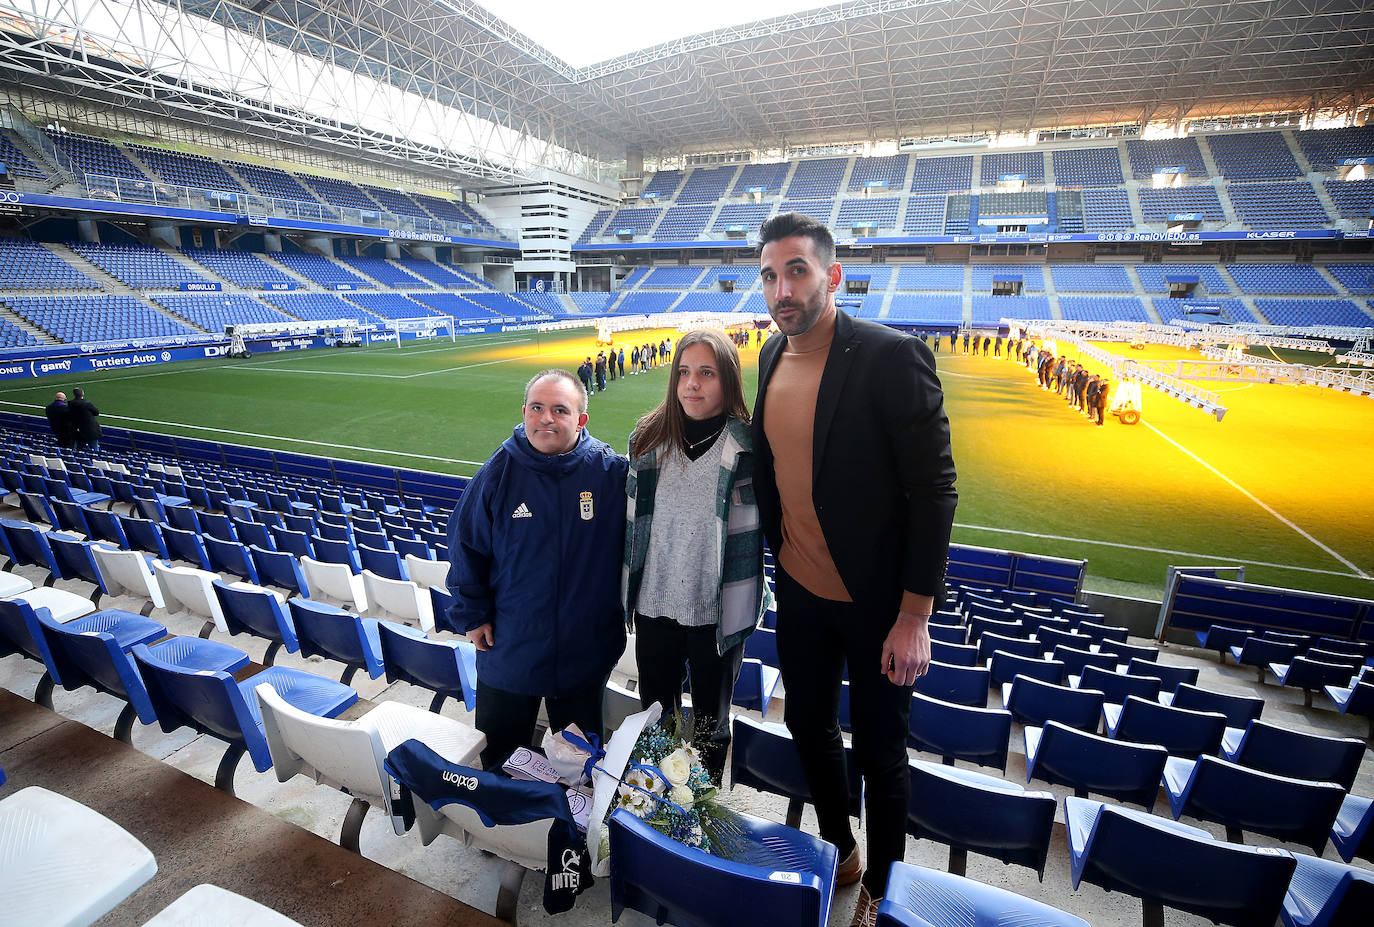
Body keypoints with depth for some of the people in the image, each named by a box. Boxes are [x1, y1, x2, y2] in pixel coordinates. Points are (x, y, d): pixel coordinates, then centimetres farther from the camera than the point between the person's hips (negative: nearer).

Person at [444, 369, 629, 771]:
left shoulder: (611, 471, -13)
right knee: (499, 752, 24)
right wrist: (471, 615, -2)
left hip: (586, 646, 0)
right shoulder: (499, 471, -11)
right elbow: (466, 545, -2)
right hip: (508, 646, 1)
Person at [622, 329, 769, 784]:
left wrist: (744, 609, -8)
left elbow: (765, 527, -6)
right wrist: (626, 594, 9)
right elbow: (630, 520, 7)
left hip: (718, 613, -3)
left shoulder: (749, 447, -11)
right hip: (653, 606, 3)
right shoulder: (648, 437, -1)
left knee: (710, 723, 18)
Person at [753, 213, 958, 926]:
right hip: (798, 592, 6)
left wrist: (914, 616, -17)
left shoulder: (892, 356, -19)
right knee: (808, 727, 23)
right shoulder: (772, 356, 1)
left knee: (880, 754, 15)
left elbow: (934, 490, -17)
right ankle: (837, 851, 52)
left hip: (874, 601, -6)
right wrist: (779, 556, 14)